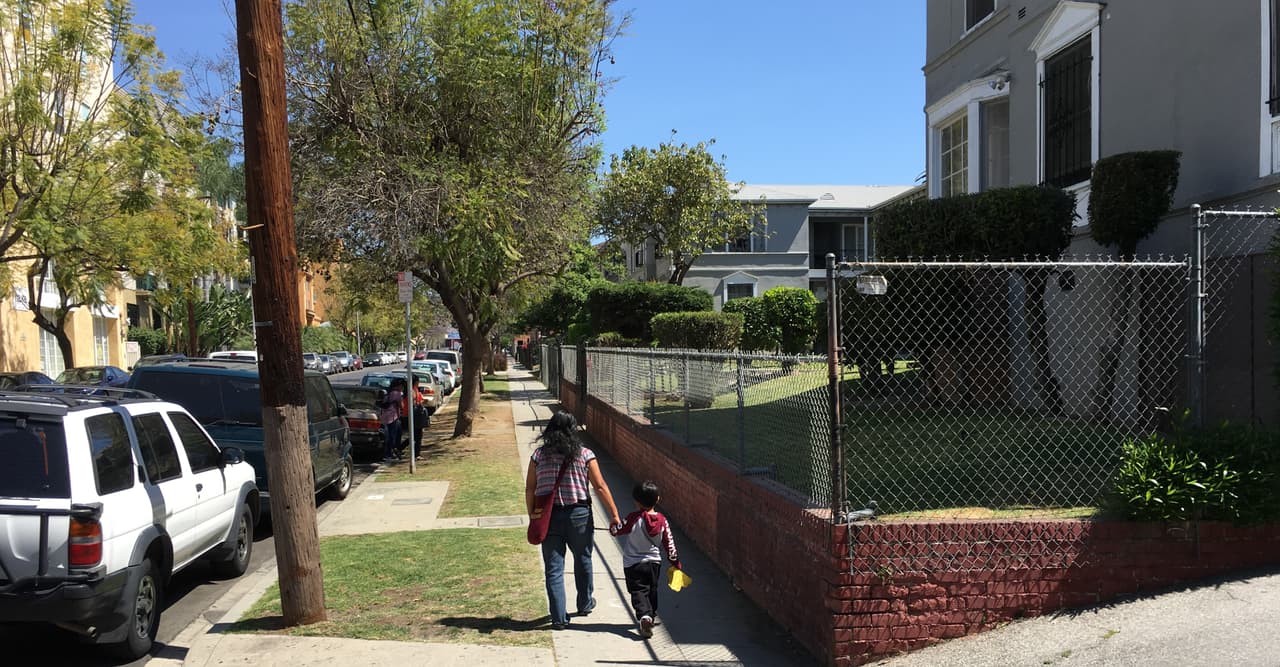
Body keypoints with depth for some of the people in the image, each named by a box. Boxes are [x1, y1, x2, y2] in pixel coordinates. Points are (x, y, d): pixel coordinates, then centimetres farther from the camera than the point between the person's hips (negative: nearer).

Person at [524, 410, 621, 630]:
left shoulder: (538, 455, 1)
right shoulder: (584, 454, -4)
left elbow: (529, 489, 0)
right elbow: (600, 487, -5)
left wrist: (532, 515, 8)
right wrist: (614, 515, -2)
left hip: (548, 516, 0)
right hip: (578, 515, 0)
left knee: (553, 568, 6)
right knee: (583, 560, 21)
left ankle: (559, 617, 4)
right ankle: (585, 604, 37)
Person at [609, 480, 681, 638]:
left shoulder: (634, 518, -19)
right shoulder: (662, 520, -8)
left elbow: (614, 530, -8)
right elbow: (669, 543, -1)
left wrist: (614, 525, 16)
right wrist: (675, 563, 11)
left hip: (633, 564, -4)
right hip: (654, 562, 4)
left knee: (638, 591, -1)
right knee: (652, 591, 22)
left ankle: (644, 616, -24)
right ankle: (652, 616, 35)